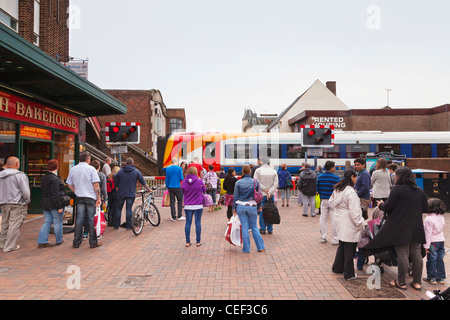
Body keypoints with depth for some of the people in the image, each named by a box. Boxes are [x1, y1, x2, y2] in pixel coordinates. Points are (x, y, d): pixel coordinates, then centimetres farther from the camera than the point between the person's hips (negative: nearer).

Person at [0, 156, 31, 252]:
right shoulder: (20, 175, -13)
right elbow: (26, 192, -14)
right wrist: (27, 202, 1)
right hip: (17, 205, -7)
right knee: (14, 225, -1)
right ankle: (9, 246, 2)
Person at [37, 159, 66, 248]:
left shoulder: (44, 178, 9)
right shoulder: (55, 179, -19)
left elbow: (43, 192, 17)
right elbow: (55, 195, -21)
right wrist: (59, 206, -18)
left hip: (45, 203, 8)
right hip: (54, 204, -8)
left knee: (47, 222, 12)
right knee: (57, 222, 7)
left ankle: (42, 241, 9)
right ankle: (59, 241, 19)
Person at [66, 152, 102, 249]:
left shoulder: (72, 170, 8)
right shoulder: (91, 169, -7)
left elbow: (70, 185, 10)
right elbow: (96, 185, -11)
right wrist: (98, 198, -8)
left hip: (79, 197, 4)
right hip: (91, 197, -4)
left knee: (79, 219, 9)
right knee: (91, 219, 2)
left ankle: (76, 242, 15)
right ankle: (93, 242, 8)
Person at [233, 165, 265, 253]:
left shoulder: (238, 183, -4)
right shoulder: (254, 182, -3)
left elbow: (235, 196, -1)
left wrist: (234, 208, 7)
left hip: (241, 207, 0)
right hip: (252, 207, 0)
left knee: (244, 228, 7)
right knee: (254, 227, 13)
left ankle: (246, 249, 12)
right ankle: (260, 247, 17)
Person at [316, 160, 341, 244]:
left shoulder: (320, 177, 2)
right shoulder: (336, 178, -13)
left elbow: (317, 189, 6)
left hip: (323, 200, 5)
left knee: (323, 219, 13)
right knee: (334, 220, 4)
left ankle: (323, 237, 20)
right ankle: (334, 239, 9)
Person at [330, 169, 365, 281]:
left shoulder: (337, 189, 8)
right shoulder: (350, 192, -20)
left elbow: (331, 203, 19)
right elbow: (354, 212, -20)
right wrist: (361, 224, -12)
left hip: (340, 221, 9)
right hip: (349, 224, -9)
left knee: (342, 245, 22)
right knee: (350, 248, 2)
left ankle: (337, 267, 33)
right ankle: (349, 274, 13)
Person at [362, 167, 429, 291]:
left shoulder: (397, 189, -11)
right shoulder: (420, 191, 8)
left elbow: (388, 207, -14)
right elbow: (425, 209, 12)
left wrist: (381, 205, 6)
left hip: (400, 228, -6)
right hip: (416, 229, 6)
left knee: (402, 254, 0)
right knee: (416, 254, 11)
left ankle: (401, 282, 10)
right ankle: (417, 282, 19)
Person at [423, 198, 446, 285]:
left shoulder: (428, 219, -19)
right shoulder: (442, 217, 5)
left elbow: (428, 233, -18)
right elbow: (442, 228, 14)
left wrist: (426, 245, -13)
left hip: (433, 242, -7)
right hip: (441, 241, 7)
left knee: (432, 260, 2)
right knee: (440, 260, 13)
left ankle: (432, 278, 10)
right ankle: (441, 278, 20)